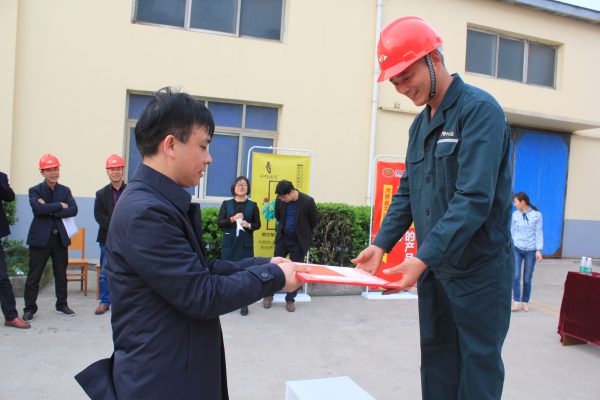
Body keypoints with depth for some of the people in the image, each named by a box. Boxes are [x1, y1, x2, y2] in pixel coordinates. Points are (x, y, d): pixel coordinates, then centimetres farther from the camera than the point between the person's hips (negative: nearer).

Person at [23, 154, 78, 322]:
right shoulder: (35, 190, -1)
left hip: (60, 237, 3)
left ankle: (62, 305, 23)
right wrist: (59, 206, -13)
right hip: (40, 238, -3)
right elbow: (38, 208, -20)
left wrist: (51, 211, -14)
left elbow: (73, 210, -7)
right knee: (34, 275, 3)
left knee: (61, 274, 11)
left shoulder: (65, 190, 8)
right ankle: (29, 308, 16)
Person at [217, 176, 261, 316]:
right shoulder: (226, 204, 6)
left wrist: (249, 225, -13)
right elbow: (219, 221, 1)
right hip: (229, 242, 1)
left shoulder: (252, 205, 5)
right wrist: (232, 219, -14)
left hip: (246, 243, -1)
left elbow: (258, 224, 7)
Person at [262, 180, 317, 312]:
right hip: (282, 238, 3)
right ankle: (269, 295, 23)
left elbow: (313, 222, -3)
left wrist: (304, 235, 7)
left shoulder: (308, 201, -17)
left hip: (299, 241, -2)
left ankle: (290, 299, 18)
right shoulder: (280, 200, -8)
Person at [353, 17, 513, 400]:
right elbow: (407, 193, 12)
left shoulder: (480, 110, -14)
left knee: (478, 368, 7)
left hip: (479, 269, -7)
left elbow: (474, 198, -23)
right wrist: (382, 243, 1)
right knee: (437, 364, 15)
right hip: (433, 266, 7)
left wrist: (424, 258, -26)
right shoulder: (420, 124, 11)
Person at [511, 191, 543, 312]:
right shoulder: (515, 214, 2)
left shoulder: (536, 215, -4)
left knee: (527, 279, 5)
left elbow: (539, 233, -2)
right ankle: (517, 302, 0)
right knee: (516, 276, -8)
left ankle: (525, 302, 20)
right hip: (516, 248, 1)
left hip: (530, 250, -1)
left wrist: (539, 250, -7)